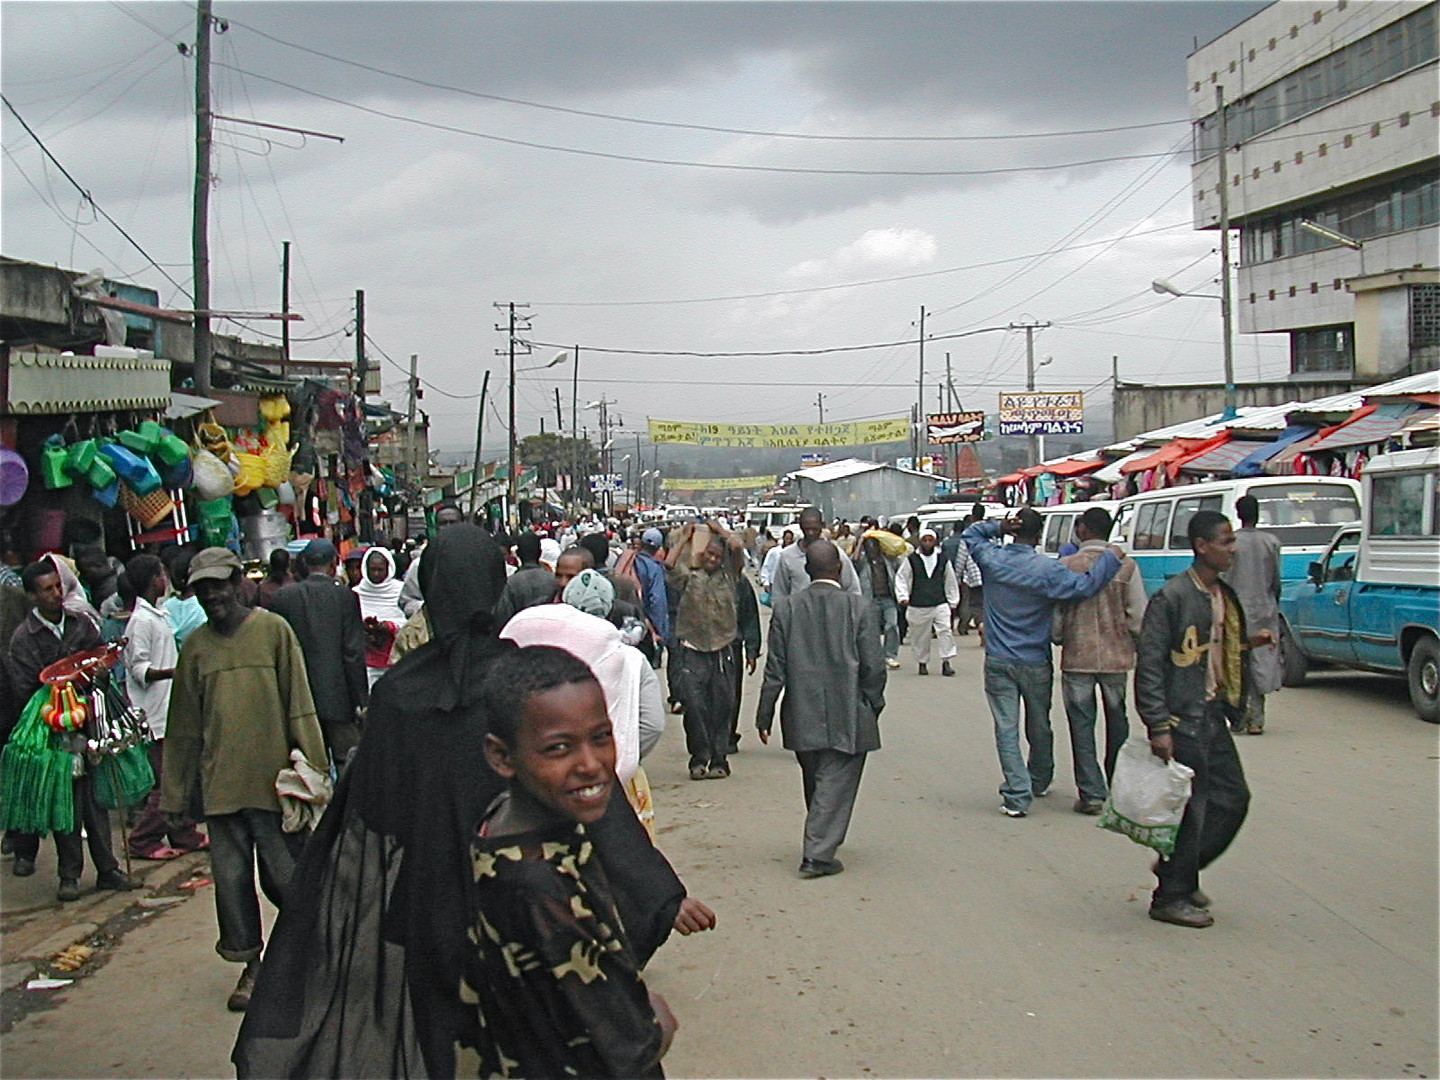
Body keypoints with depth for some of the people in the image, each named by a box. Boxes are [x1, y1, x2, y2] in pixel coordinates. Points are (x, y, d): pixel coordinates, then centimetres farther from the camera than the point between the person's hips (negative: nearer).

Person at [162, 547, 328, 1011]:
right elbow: (184, 726, 14)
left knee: (285, 877, 0)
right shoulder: (195, 647, 9)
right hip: (220, 782, 3)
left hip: (273, 777, -3)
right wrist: (176, 793, 14)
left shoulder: (274, 630, -1)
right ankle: (251, 964, 19)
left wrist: (312, 766, -6)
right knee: (231, 878, 6)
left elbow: (299, 703, -1)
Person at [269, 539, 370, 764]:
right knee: (349, 761, 1)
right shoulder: (345, 596, -6)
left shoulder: (283, 596, 2)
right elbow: (354, 653, -8)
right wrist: (362, 701, -3)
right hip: (338, 697, -3)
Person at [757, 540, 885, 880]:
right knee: (837, 783, 1)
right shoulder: (859, 607, -8)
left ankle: (820, 845, 31)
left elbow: (775, 668, -1)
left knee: (815, 783, 18)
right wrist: (874, 705, 10)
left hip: (802, 717, 3)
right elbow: (874, 667, -6)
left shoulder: (787, 607, -2)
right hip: (847, 716, -3)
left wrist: (765, 715, 6)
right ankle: (819, 853, -4)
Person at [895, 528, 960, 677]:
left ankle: (946, 662, -8)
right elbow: (901, 579, 5)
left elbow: (950, 581, 15)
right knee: (920, 636, 6)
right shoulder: (911, 560, 1)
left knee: (945, 631, -13)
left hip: (940, 604, 1)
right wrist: (903, 596, -7)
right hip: (917, 607, -1)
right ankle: (922, 663, 22)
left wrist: (953, 601, 16)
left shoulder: (942, 559, 7)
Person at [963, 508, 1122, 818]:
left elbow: (970, 534, 14)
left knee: (1006, 728, 1)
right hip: (1035, 662, -1)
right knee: (1039, 728, 18)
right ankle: (1039, 782, 37)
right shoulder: (1045, 568, -15)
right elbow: (1084, 586, -22)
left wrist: (998, 527, 1)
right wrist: (1111, 558, -12)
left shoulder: (992, 558, -5)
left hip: (998, 662, 1)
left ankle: (1017, 794, -7)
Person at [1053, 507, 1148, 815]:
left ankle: (1091, 794, 0)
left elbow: (1055, 613, -4)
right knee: (1117, 721, 17)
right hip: (1116, 656, 2)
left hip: (1077, 657, -2)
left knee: (1082, 725, 4)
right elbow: (1139, 616, -2)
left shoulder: (1066, 566, -8)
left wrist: (1059, 640, 16)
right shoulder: (1126, 566, -3)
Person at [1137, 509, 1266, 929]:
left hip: (1214, 716, 9)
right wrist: (1158, 727, -21)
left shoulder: (1224, 595, 11)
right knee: (1190, 806, -3)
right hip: (1183, 719, -9)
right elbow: (1149, 664, -17)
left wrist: (1247, 643, 5)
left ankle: (1180, 868, 28)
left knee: (1233, 797, 12)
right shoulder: (1172, 597, -15)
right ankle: (1171, 897, 11)